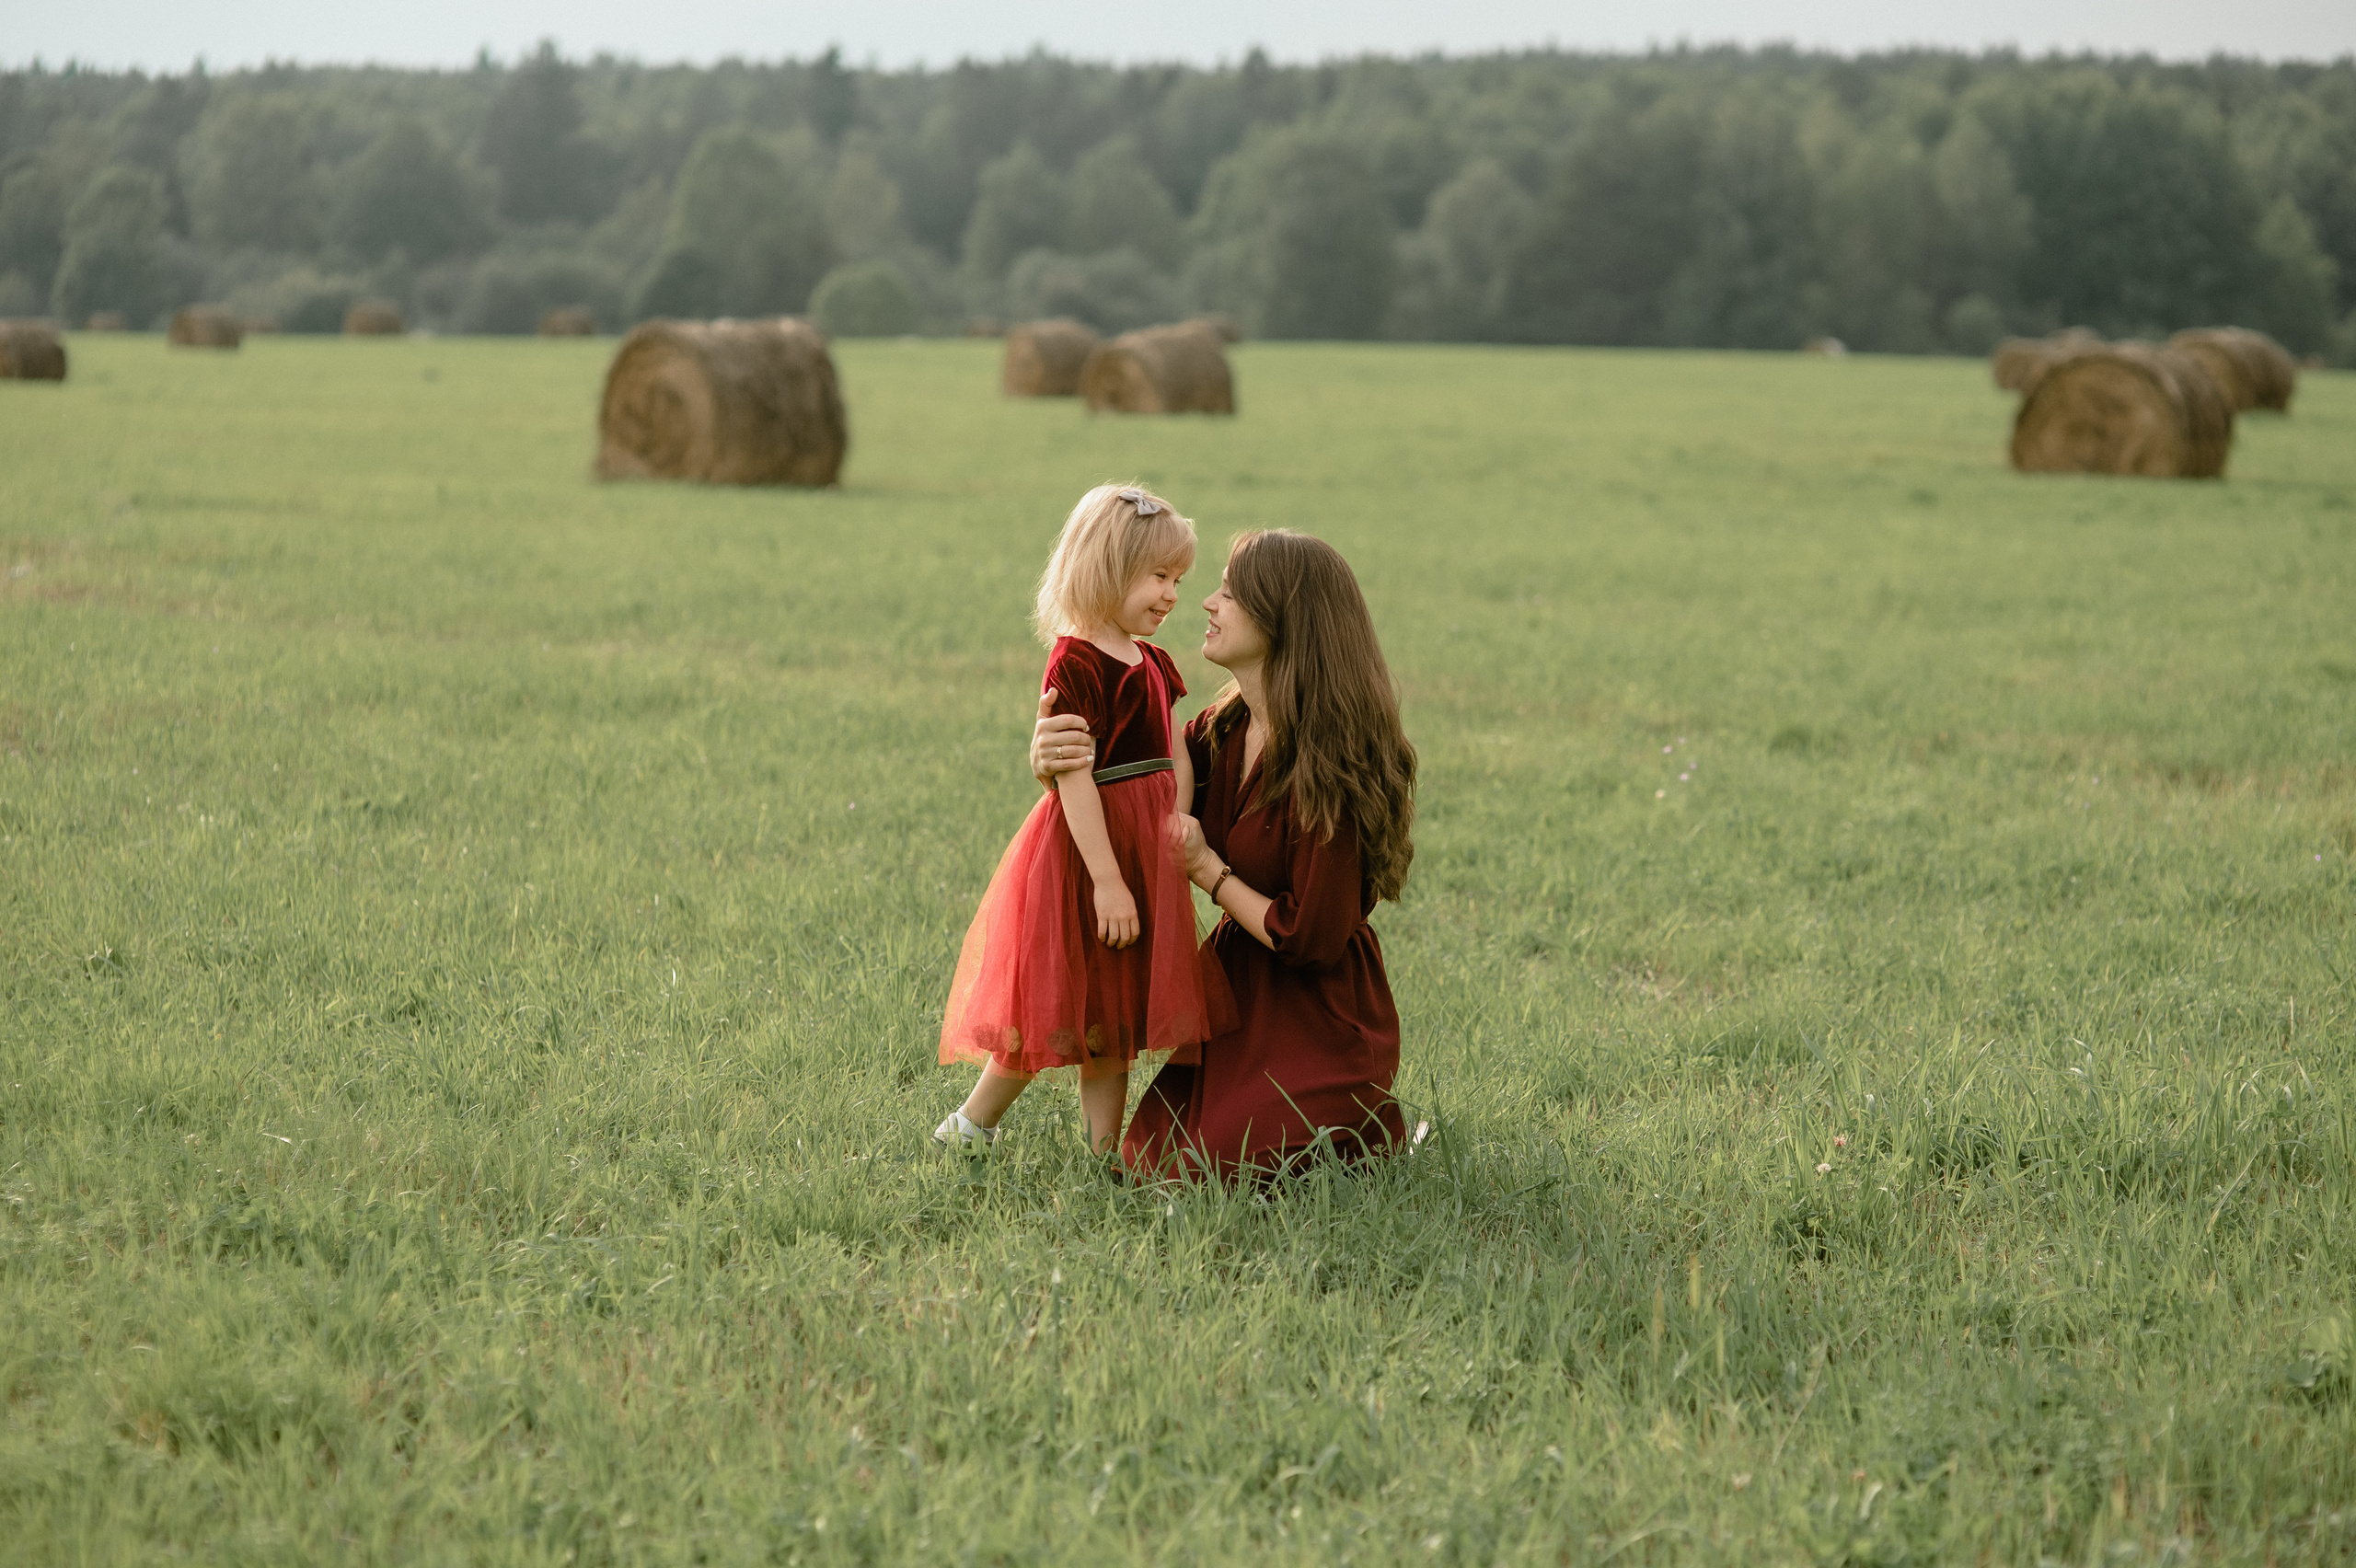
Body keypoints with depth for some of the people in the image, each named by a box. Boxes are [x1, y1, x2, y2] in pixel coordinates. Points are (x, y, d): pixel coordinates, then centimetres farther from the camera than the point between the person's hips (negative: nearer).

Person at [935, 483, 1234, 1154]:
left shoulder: (1152, 663, 12)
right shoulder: (1076, 664, -16)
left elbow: (1175, 753, 11)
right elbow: (1074, 778, -21)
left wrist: (1183, 823, -9)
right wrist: (1107, 878, -23)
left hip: (1144, 847, 8)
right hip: (1087, 847, -8)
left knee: (1109, 1018, 12)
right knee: (1064, 1009, -1)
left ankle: (1105, 1149, 17)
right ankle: (970, 1124, 13)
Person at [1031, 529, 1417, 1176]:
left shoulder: (1326, 759, -24)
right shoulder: (1225, 729, -1)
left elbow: (1311, 938, -22)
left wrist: (1207, 869, -13)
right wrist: (1053, 756, -12)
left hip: (1316, 1019, -8)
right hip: (1238, 990, 8)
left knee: (1203, 1175, -14)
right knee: (1148, 1159, 3)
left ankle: (1376, 1128, 9)